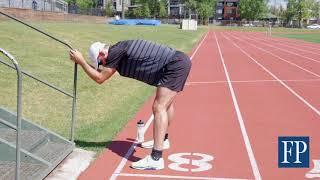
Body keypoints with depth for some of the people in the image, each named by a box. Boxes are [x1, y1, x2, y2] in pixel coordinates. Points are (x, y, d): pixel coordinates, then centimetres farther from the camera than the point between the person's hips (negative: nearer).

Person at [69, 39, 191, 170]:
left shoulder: (116, 51, -15)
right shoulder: (120, 52, 12)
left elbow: (100, 78, -7)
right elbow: (102, 73, 27)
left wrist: (81, 61, 0)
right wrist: (81, 62, 24)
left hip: (175, 65, -11)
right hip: (180, 61, 11)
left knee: (159, 108, -15)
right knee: (166, 103, 26)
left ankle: (156, 159, -17)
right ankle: (162, 140, 47)